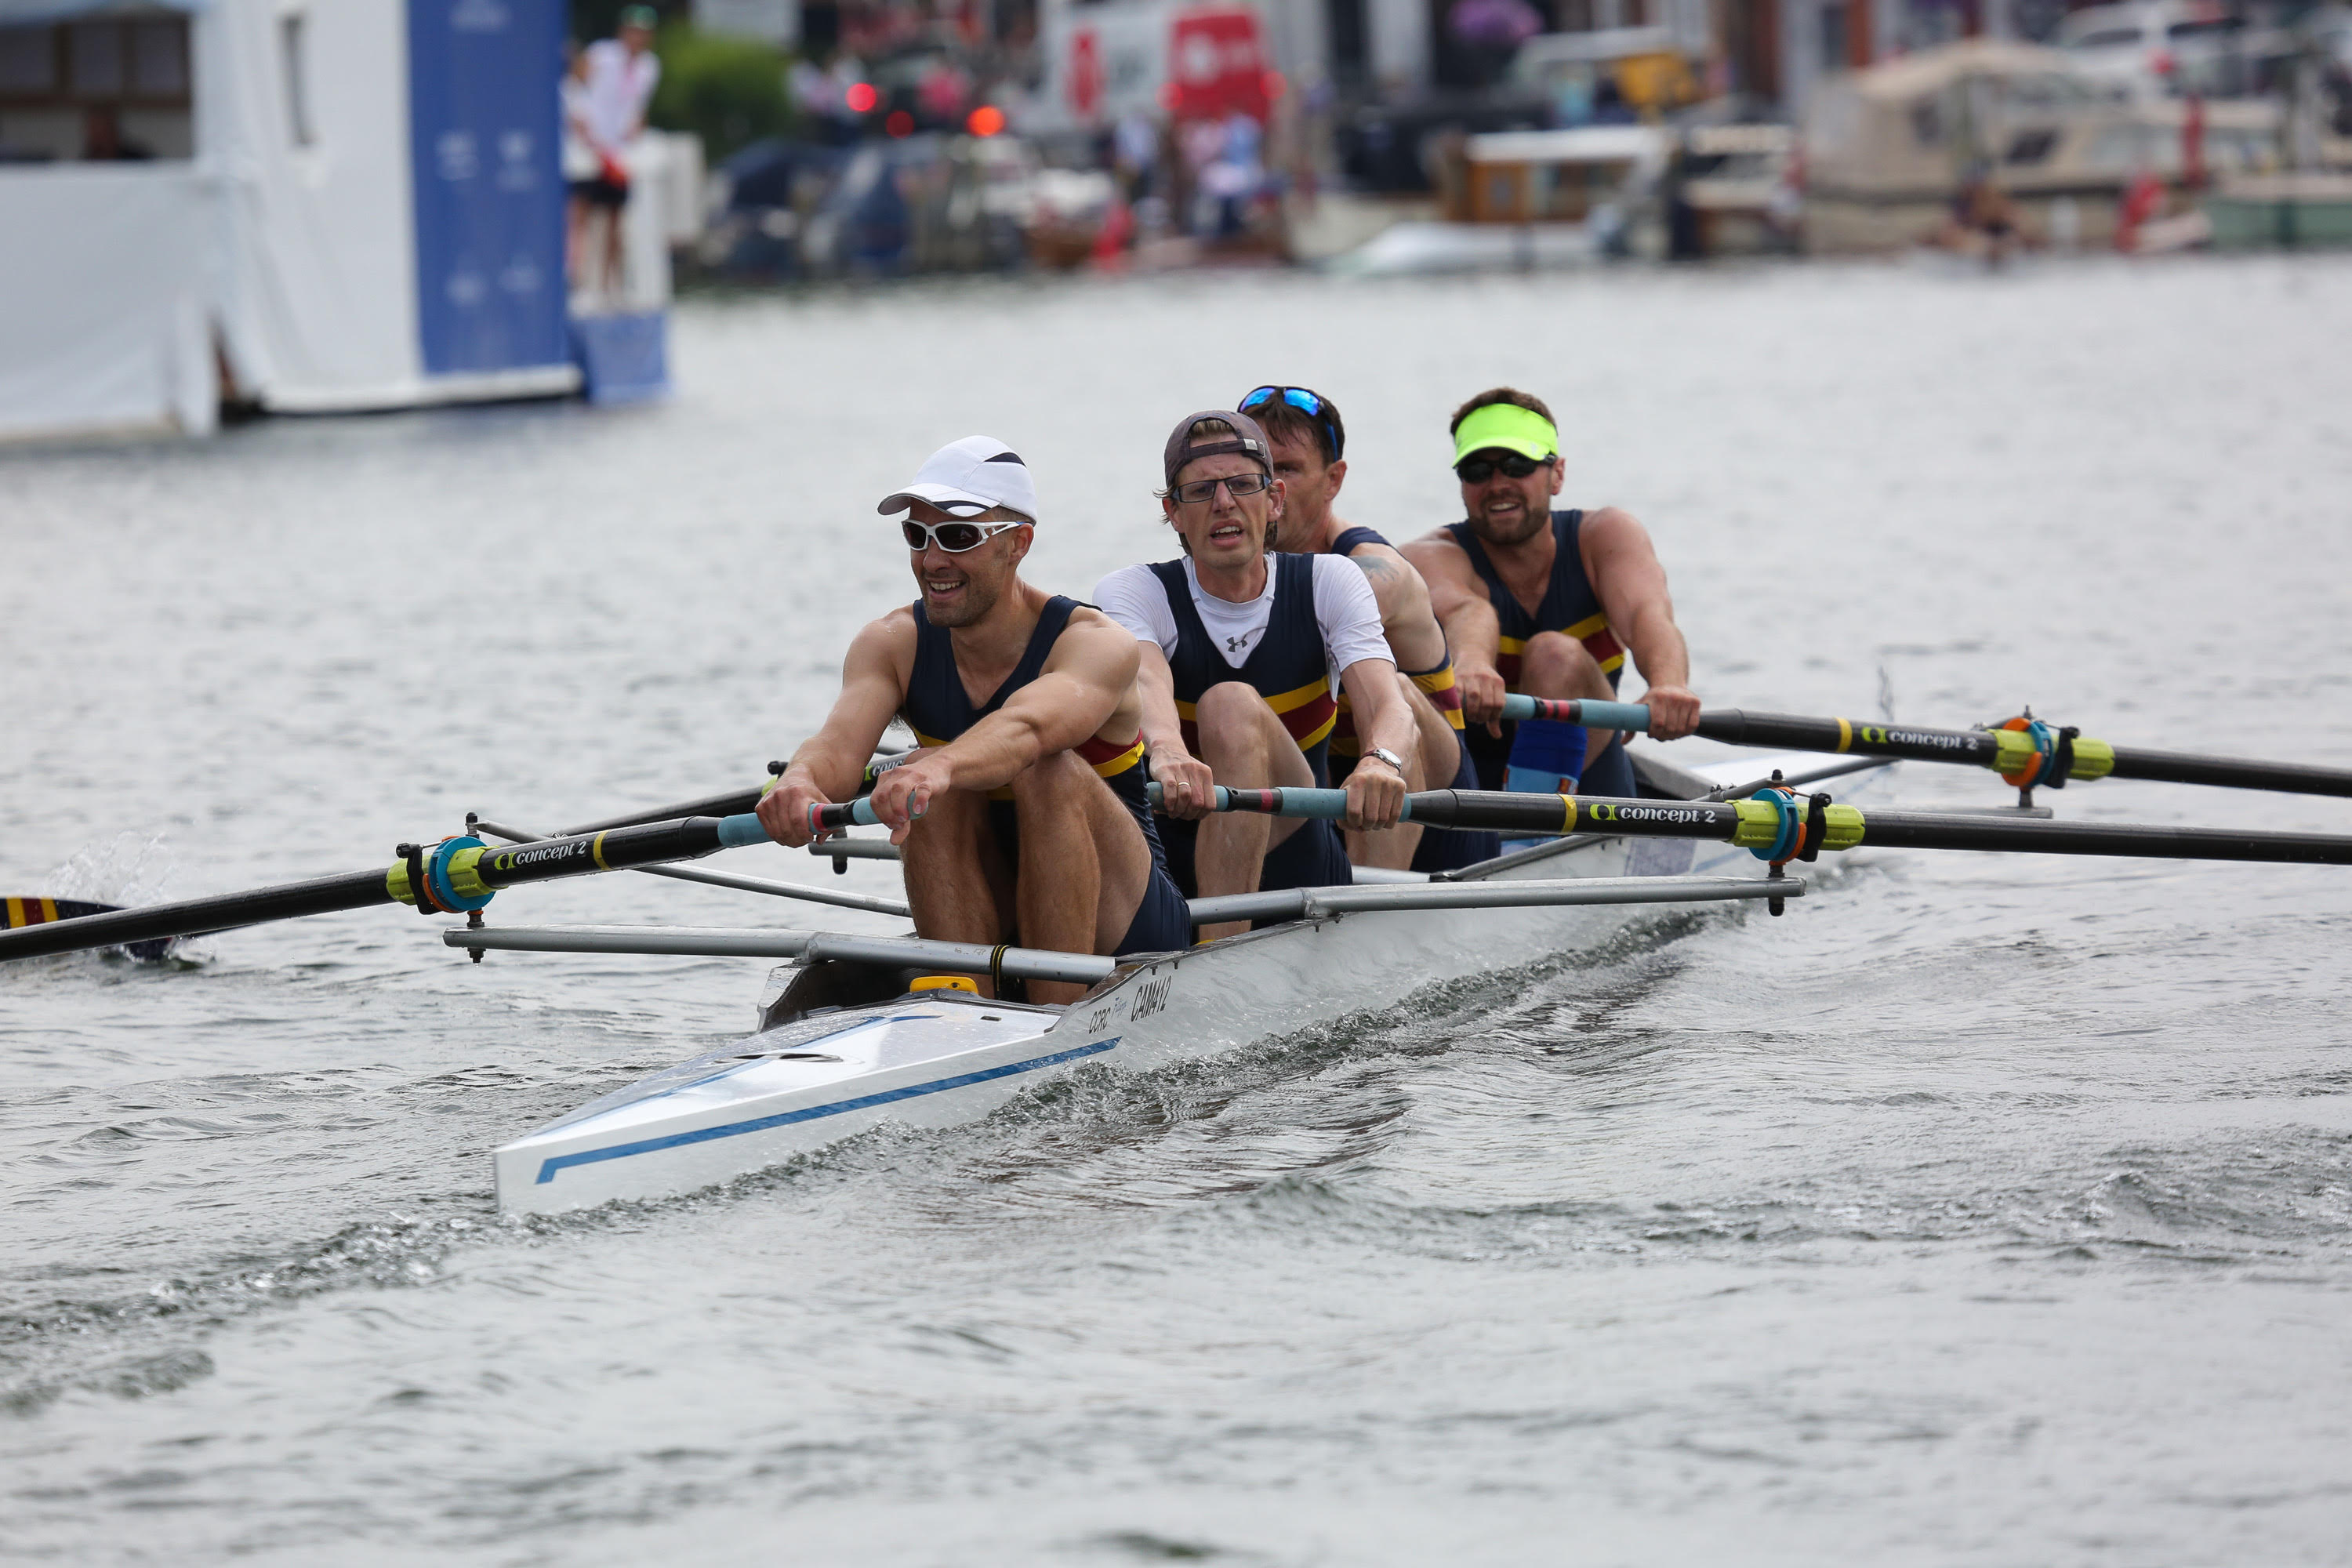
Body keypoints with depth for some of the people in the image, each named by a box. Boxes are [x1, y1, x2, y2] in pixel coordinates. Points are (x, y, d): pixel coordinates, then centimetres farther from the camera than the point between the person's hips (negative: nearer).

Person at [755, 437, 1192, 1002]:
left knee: (1050, 771, -31)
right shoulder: (895, 644, -4)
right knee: (926, 781, -22)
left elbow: (1027, 728, -41)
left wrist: (941, 770, -63)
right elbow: (841, 742, -24)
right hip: (992, 931, 4)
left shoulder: (1095, 643, -18)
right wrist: (801, 783, -49)